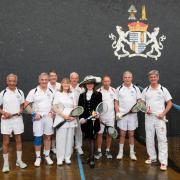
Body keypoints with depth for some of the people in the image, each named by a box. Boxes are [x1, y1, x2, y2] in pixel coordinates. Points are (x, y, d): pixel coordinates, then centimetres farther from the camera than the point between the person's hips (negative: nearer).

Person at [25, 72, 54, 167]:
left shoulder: (51, 92, 5)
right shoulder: (33, 91, -5)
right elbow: (25, 105, -6)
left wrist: (52, 112, -2)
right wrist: (34, 114, -13)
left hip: (48, 117, 3)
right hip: (38, 118, -3)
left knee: (48, 137, 9)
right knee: (38, 138, 2)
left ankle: (47, 156, 21)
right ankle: (38, 157, 15)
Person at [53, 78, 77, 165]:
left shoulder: (72, 94, 12)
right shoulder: (58, 94, 3)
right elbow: (54, 107, -3)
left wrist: (73, 116, -5)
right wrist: (63, 115, -14)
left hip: (71, 120, 3)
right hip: (61, 119, -3)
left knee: (69, 139, 4)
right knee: (60, 139, -3)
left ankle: (67, 157, 15)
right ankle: (60, 158, 7)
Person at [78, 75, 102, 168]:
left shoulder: (98, 94, 3)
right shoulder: (82, 95, 11)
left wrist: (95, 113, -23)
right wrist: (81, 118, -6)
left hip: (93, 120, -3)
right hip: (85, 120, 3)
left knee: (92, 138, -6)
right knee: (89, 138, 12)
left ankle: (91, 159, -4)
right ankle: (91, 156, 24)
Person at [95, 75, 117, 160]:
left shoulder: (113, 90, 3)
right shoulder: (98, 91, -6)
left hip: (111, 116, 2)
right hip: (101, 116, -2)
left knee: (109, 133, 8)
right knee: (99, 133, 2)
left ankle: (108, 151, 20)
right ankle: (99, 151, 12)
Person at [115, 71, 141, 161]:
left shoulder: (135, 88, 5)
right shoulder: (119, 89, 4)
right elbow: (116, 102, 5)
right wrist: (117, 112, -7)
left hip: (132, 114, 1)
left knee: (131, 134, 6)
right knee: (122, 134, 4)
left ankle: (132, 153, 15)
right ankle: (120, 152, 14)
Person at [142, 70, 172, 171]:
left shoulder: (163, 89, 0)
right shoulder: (146, 90, 8)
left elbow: (170, 103, 1)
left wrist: (163, 113, -11)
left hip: (160, 118, -3)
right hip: (149, 117, 3)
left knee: (162, 139, -6)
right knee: (149, 138, 9)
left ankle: (163, 162, -3)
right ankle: (152, 157, 25)